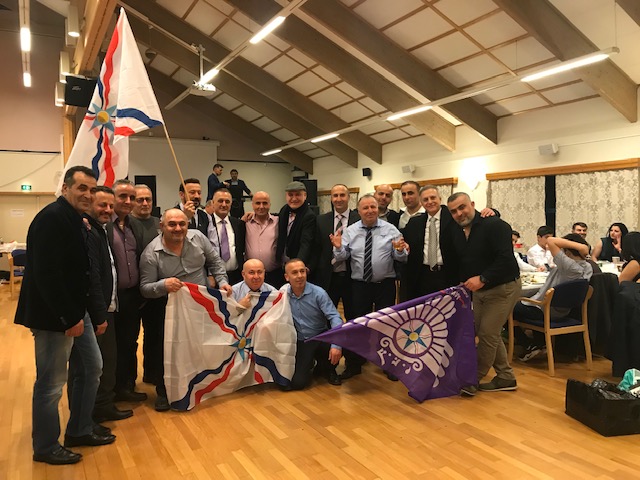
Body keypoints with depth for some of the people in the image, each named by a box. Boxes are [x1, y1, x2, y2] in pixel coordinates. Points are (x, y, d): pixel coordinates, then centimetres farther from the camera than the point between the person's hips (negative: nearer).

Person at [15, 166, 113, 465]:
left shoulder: (76, 220, 12)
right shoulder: (52, 218, -19)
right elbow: (46, 274, -25)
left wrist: (77, 313, 11)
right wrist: (68, 318, -21)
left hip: (76, 311, 10)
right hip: (54, 316, -10)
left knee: (92, 368, 17)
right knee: (51, 383, 4)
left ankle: (79, 431, 33)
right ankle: (45, 447, 24)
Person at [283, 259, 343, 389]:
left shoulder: (318, 293, -14)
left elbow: (334, 318, -19)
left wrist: (336, 344, -32)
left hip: (321, 338, 0)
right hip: (300, 343, 1)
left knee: (336, 350, -32)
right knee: (297, 382, -15)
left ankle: (326, 369, 6)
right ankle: (308, 365, 22)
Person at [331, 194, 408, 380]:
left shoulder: (390, 229, -1)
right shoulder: (350, 231, 1)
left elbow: (400, 258, -5)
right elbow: (342, 257, -5)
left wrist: (400, 250, -26)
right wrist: (338, 247, -25)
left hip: (385, 284, 0)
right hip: (359, 285, 1)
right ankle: (354, 364, 28)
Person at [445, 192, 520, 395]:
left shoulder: (495, 225, -20)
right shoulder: (455, 231, 2)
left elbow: (505, 259, -28)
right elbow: (456, 261, 11)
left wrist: (482, 278, -32)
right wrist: (464, 282, 1)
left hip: (502, 287, -8)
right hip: (478, 289, 8)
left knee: (487, 334, -5)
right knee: (487, 333, 12)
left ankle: (473, 379, 10)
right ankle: (505, 377, 27)